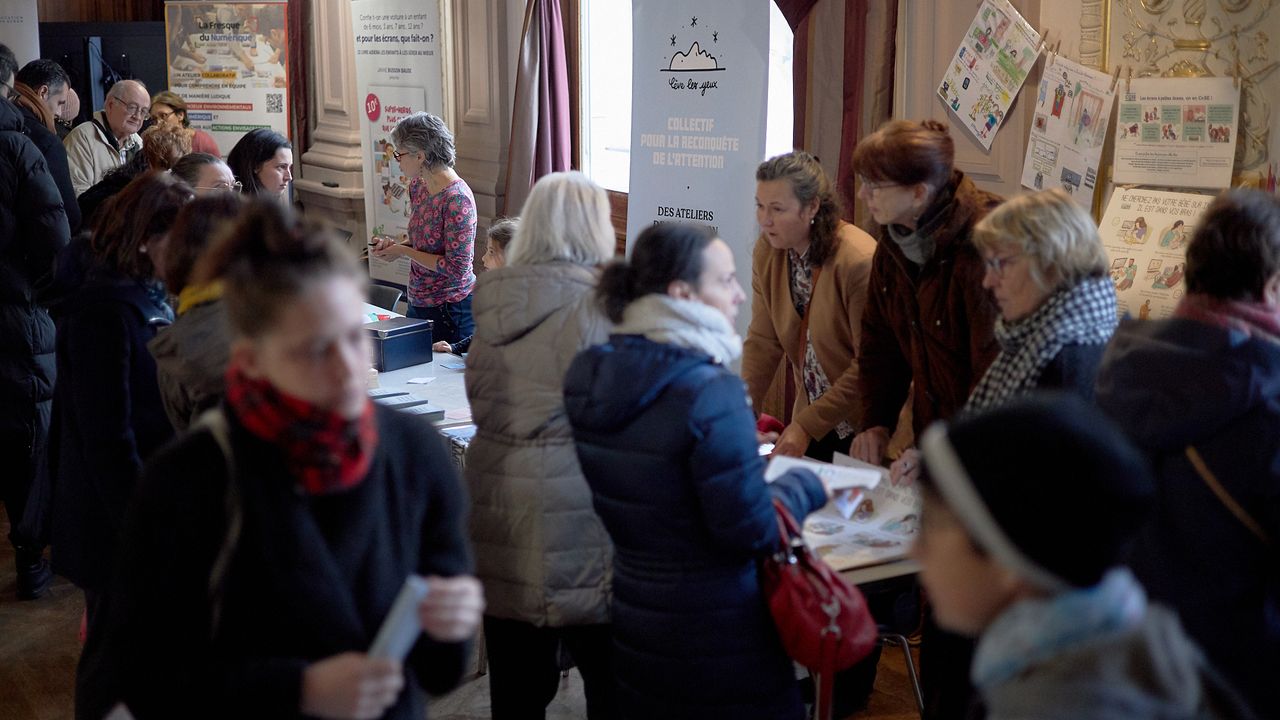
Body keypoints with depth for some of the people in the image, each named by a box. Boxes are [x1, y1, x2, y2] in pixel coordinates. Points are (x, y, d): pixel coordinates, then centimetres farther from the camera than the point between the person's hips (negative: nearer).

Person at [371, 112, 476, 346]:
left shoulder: (457, 199, -21)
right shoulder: (418, 186, 5)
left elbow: (456, 268, -21)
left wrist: (403, 251, -16)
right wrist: (394, 246, 0)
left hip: (450, 310, -8)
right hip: (418, 304, 8)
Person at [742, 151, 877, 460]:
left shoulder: (859, 260, -24)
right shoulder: (767, 251, -3)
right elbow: (762, 342, -1)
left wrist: (807, 424, -22)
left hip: (862, 428, -6)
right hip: (810, 421, 6)